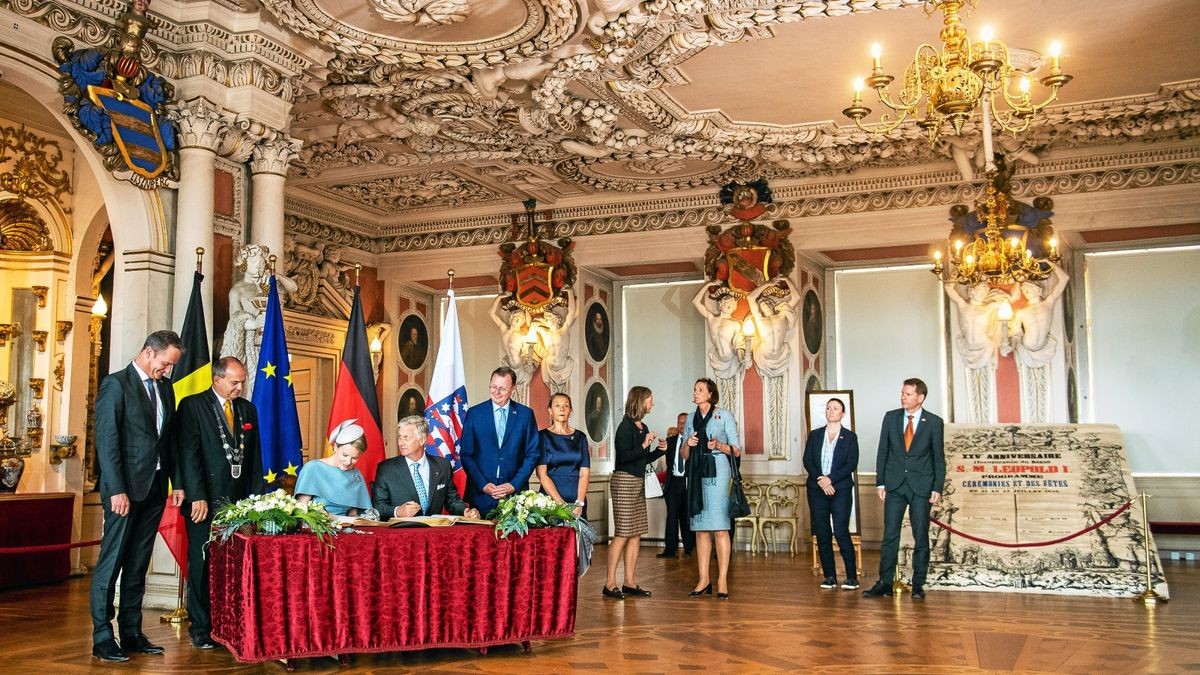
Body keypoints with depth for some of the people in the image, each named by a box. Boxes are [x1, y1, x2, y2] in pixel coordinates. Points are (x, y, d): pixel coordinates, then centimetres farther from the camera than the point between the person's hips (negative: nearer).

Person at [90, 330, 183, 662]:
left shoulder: (165, 387, 13)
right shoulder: (116, 384, -7)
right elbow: (107, 440, -13)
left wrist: (177, 482, 10)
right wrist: (117, 490, -18)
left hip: (155, 486, 7)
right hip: (125, 487, -7)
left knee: (138, 563, 11)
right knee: (111, 561, -1)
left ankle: (131, 633, 17)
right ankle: (102, 638, 5)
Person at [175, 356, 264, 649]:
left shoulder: (248, 409, 14)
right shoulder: (192, 406, -2)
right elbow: (188, 454, -8)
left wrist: (256, 498, 8)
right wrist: (197, 497, -14)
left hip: (240, 501, 4)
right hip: (206, 500, -4)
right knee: (202, 565, 2)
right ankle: (200, 627, 12)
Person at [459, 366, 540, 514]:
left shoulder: (526, 414, 4)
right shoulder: (474, 413, 4)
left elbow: (532, 454, 4)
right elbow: (465, 454, 3)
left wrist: (514, 485, -6)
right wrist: (483, 485, -8)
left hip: (515, 493, 0)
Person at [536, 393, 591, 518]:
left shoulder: (580, 437, 9)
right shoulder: (543, 436, 1)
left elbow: (584, 473, 2)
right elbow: (542, 474, -7)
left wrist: (580, 503, -13)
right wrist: (561, 502, -17)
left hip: (577, 499, 2)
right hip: (550, 497, -2)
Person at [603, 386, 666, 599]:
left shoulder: (643, 428, 14)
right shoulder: (626, 426, -11)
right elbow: (624, 456, -19)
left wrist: (660, 450, 6)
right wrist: (644, 445, -18)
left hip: (638, 482, 9)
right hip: (624, 480, -9)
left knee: (636, 535, 7)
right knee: (622, 534, -9)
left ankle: (630, 582, 11)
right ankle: (610, 583, -4)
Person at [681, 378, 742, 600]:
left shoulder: (724, 416, 4)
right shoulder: (690, 420, 17)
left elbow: (737, 450, 2)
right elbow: (684, 455, 18)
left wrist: (719, 445, -15)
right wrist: (688, 444, -2)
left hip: (717, 473, -5)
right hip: (696, 475, 5)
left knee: (720, 528, -8)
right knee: (700, 529, 4)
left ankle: (722, 580, -6)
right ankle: (704, 579, 8)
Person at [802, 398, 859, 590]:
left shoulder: (850, 437, 6)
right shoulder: (815, 435, 13)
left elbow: (852, 464, -4)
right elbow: (807, 461, 5)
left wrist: (830, 479, -14)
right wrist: (820, 480, -11)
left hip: (840, 489, -3)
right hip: (817, 489, 3)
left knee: (841, 532, -12)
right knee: (822, 534, 2)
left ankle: (852, 576, -5)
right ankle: (829, 576, 8)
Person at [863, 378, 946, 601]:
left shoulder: (934, 422, -1)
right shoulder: (891, 417, 5)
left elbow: (939, 457, 2)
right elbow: (882, 452, 7)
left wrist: (937, 488, -3)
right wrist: (880, 482, 3)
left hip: (921, 486, -1)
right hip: (895, 485, 2)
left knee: (921, 537, 4)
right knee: (890, 535, -1)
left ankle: (918, 584, 13)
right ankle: (885, 582, 3)